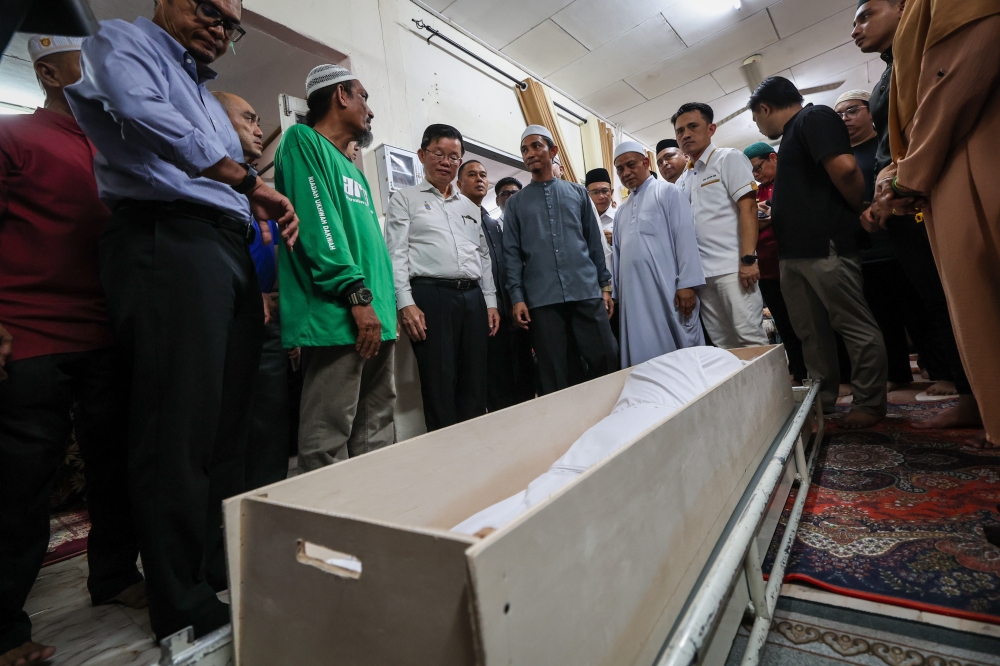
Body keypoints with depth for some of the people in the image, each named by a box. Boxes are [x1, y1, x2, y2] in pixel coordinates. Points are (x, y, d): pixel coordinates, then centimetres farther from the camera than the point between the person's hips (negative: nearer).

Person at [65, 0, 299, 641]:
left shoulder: (213, 103, 34)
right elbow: (137, 110, -13)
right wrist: (243, 178, -10)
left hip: (231, 252, 8)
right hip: (169, 240, -8)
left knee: (229, 426, 7)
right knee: (180, 429, -10)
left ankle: (228, 577, 19)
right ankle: (186, 612, 1)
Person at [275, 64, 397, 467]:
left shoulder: (353, 169, 27)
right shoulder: (303, 140, 3)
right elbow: (316, 221, -11)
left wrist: (387, 306, 14)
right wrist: (357, 295, -18)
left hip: (377, 318, 9)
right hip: (336, 316, -9)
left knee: (377, 435, 11)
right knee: (329, 439, -6)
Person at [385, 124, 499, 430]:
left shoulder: (471, 207, 23)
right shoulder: (405, 199, 9)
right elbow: (396, 255, -2)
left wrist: (491, 302, 12)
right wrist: (406, 304, -14)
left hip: (473, 297, 5)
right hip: (430, 295, -5)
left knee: (475, 384, 6)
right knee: (439, 386, -4)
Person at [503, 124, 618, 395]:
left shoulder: (578, 192, 15)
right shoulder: (515, 203, 13)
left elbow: (594, 241, 13)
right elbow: (512, 253, 6)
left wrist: (605, 285, 6)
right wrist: (517, 297, -4)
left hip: (587, 292, 1)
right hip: (542, 299, -1)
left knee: (605, 360, 0)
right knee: (555, 375, 2)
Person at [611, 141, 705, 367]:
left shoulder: (668, 192, 6)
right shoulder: (621, 210, 22)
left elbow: (685, 238, -5)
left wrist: (686, 284, -14)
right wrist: (617, 293, 13)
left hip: (667, 289, -5)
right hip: (634, 296, 5)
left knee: (681, 353, -1)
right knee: (644, 355, 4)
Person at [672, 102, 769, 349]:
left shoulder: (729, 158, 4)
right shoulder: (682, 181, 19)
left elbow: (748, 208, -7)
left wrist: (748, 259, -18)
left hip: (731, 267, -5)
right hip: (701, 272, 6)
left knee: (750, 338, -6)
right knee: (723, 343, 8)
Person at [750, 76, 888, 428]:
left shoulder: (814, 118, -5)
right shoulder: (793, 134, 23)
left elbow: (845, 168, -18)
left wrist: (858, 212, -5)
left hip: (826, 247, -10)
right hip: (794, 252, 10)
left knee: (856, 327, 0)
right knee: (811, 333, 11)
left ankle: (870, 403, 10)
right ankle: (821, 402, 20)